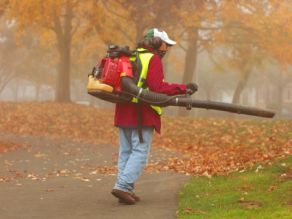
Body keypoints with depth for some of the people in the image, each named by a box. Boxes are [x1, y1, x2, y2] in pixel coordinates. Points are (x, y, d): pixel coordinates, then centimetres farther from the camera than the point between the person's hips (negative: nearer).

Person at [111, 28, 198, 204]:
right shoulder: (153, 59, -8)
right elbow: (158, 87, -18)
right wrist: (183, 89, -16)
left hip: (124, 112, 8)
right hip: (142, 114, -8)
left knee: (126, 151, 12)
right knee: (140, 152, -6)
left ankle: (126, 190, 12)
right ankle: (123, 186, -15)